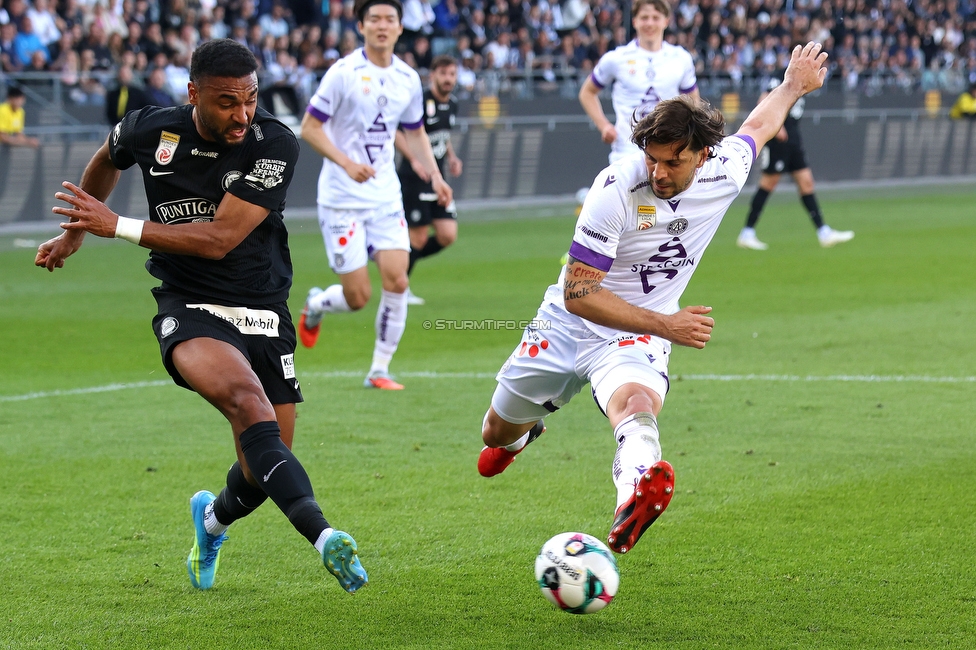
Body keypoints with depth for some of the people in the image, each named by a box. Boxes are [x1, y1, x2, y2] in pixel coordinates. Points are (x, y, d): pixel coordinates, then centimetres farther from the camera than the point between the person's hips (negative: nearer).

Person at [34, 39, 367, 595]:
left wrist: (118, 226, -16)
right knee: (246, 399, -32)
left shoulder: (275, 145, -13)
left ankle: (213, 518, 40)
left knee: (262, 474, 2)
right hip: (191, 309, -1)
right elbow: (108, 159, 21)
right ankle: (324, 536, -47)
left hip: (264, 313, 1)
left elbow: (220, 239, -18)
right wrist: (75, 233, 34)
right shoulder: (151, 130, -5)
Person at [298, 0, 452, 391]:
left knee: (396, 281, -10)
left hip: (385, 195, 5)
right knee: (358, 296, -5)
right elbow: (309, 127, -10)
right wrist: (345, 162, -23)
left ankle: (379, 370, 3)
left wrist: (435, 175, 5)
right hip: (342, 198, -5)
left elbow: (414, 133, 20)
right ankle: (315, 307, 30)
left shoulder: (407, 79, 5)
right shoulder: (343, 73, -11)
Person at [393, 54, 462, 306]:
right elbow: (393, 130, -16)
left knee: (447, 235, -2)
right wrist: (414, 159, -24)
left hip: (437, 179, 7)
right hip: (414, 179, -7)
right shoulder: (420, 101, -15)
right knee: (419, 237, -4)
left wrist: (452, 157, 10)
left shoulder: (452, 104, 9)